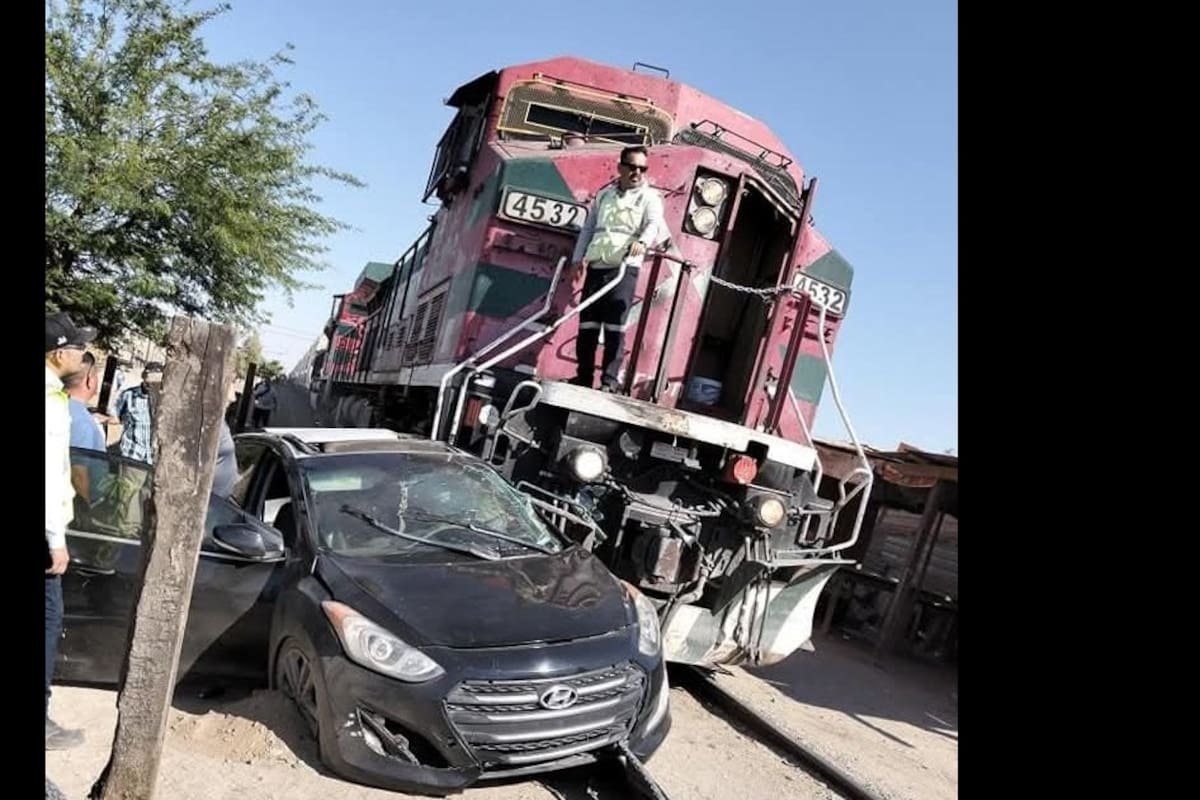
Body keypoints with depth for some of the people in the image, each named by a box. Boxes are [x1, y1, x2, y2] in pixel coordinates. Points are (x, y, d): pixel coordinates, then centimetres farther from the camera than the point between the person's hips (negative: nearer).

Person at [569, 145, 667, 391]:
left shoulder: (649, 197, 6)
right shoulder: (604, 194, 20)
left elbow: (654, 224, -12)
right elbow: (588, 227, 21)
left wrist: (642, 242, -33)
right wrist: (579, 256, 9)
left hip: (624, 268, -4)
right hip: (595, 267, 4)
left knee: (615, 327, -9)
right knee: (587, 324, 4)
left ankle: (609, 381, -6)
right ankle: (583, 377, 13)